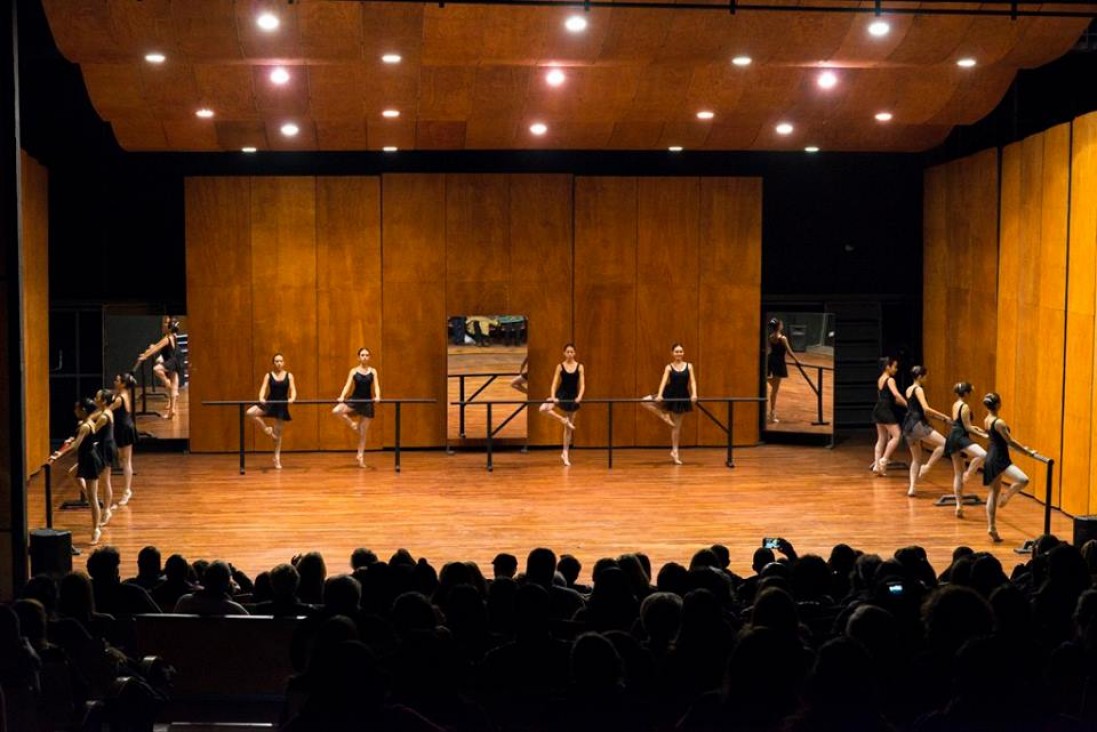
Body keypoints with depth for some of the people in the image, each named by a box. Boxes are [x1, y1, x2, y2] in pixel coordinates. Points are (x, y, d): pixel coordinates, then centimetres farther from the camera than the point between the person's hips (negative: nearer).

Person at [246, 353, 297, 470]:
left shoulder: (289, 376, 1)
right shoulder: (269, 375, 0)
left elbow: (293, 390, -9)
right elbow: (263, 388, -11)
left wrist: (292, 398, -31)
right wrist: (261, 398, -32)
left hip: (282, 405, 0)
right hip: (270, 403, 1)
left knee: (278, 433, 5)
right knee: (250, 412, -24)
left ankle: (277, 458, 14)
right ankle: (267, 429, -5)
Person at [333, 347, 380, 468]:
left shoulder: (373, 371, 2)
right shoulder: (354, 371, 0)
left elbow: (376, 386, -7)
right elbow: (347, 385, -8)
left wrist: (377, 396, -28)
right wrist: (342, 397, -26)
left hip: (367, 402, 0)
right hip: (355, 400, 0)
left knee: (363, 433, 5)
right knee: (336, 411, -27)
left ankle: (361, 457, 14)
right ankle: (353, 424, -3)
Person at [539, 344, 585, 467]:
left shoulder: (579, 367, -1)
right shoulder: (560, 367, -2)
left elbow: (582, 384, -6)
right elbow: (555, 383, -7)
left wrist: (579, 397, -23)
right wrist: (553, 397, -23)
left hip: (573, 397, 0)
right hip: (561, 395, 0)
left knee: (569, 428, 7)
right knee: (543, 409, -30)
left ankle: (565, 454, 18)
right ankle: (564, 420, -10)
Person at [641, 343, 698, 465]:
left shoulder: (689, 366, -1)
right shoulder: (669, 367, -5)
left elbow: (692, 381, -9)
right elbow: (664, 381, -17)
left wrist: (694, 394, -27)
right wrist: (659, 395, -32)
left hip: (682, 397, 0)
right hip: (670, 395, 0)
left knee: (677, 425, 8)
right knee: (644, 401, -18)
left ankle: (674, 451, 17)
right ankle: (664, 416, -4)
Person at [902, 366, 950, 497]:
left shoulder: (909, 389, 18)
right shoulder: (918, 389, -8)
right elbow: (926, 408, -20)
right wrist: (944, 417, -15)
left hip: (908, 425, 9)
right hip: (918, 424, -9)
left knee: (916, 459, 14)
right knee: (943, 443, -8)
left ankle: (912, 487, 7)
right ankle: (926, 467, -9)